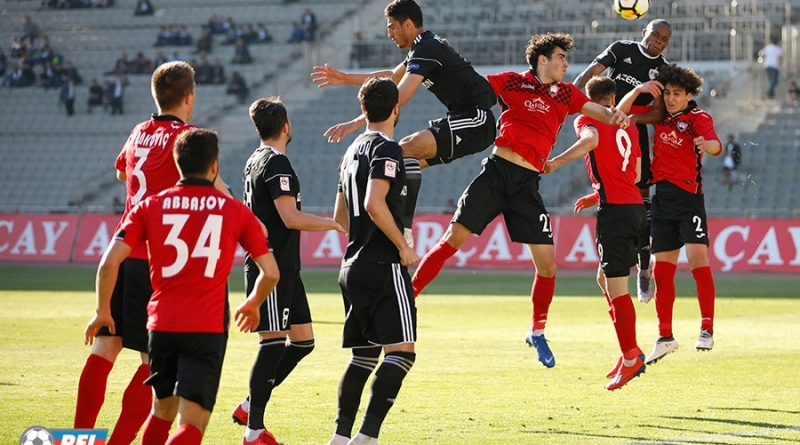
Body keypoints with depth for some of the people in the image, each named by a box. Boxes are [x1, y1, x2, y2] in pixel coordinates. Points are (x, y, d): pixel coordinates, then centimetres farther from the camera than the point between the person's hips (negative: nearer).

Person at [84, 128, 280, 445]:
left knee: (162, 411, 24)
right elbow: (270, 272, 5)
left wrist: (103, 311, 11)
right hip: (208, 329, -3)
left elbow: (109, 262, -3)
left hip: (161, 325, 3)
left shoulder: (151, 206, 5)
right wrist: (252, 305, 24)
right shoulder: (236, 211, 3)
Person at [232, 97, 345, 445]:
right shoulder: (276, 163, -14)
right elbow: (291, 218, -21)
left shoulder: (255, 161, 17)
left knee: (302, 341, 11)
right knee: (273, 344, -9)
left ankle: (250, 407, 16)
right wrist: (335, 224, -13)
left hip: (283, 268, 10)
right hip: (272, 268, -10)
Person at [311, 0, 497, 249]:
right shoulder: (424, 47, 17)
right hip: (468, 120, 11)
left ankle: (403, 229, -30)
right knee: (405, 157, 12)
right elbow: (391, 78, 34)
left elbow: (399, 98, -26)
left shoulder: (427, 49, -14)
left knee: (406, 148, -24)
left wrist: (357, 123, -28)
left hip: (476, 120, -11)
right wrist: (344, 78, 33)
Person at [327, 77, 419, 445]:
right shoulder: (386, 149, -10)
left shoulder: (353, 150, 17)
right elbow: (374, 204, -23)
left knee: (364, 354, 13)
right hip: (383, 266, -9)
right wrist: (403, 247, -15)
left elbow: (340, 215, 23)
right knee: (400, 351, -11)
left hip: (352, 266, 9)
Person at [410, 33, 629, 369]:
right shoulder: (511, 82, 4)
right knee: (452, 240, -11)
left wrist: (616, 115, -14)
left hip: (527, 184, 3)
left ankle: (537, 332, 18)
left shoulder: (566, 94, 14)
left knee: (547, 264, -2)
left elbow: (600, 111, 8)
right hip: (496, 172, -3)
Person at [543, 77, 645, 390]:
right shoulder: (628, 126, 19)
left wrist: (557, 162, -28)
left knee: (616, 288, -7)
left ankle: (631, 356, -10)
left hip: (615, 210, -7)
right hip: (636, 207, 7)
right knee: (605, 278, 19)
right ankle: (629, 351, 16)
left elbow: (591, 139, -24)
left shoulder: (587, 120, 1)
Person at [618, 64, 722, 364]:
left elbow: (716, 145, -23)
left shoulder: (698, 118, -5)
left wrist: (707, 144, -47)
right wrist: (639, 89, -2)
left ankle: (707, 329, -16)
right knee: (662, 269, 7)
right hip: (662, 197, 6)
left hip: (689, 196, -6)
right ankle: (665, 338, 15)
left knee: (697, 258, -19)